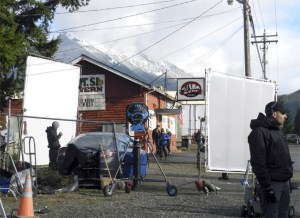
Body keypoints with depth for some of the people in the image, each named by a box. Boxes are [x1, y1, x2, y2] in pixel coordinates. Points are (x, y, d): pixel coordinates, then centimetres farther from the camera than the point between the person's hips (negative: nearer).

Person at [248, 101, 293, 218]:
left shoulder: (277, 130, 16)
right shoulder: (260, 132, -14)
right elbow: (258, 163, -20)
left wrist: (287, 181, 18)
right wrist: (267, 187, -23)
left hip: (284, 182, 9)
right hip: (272, 184, -9)